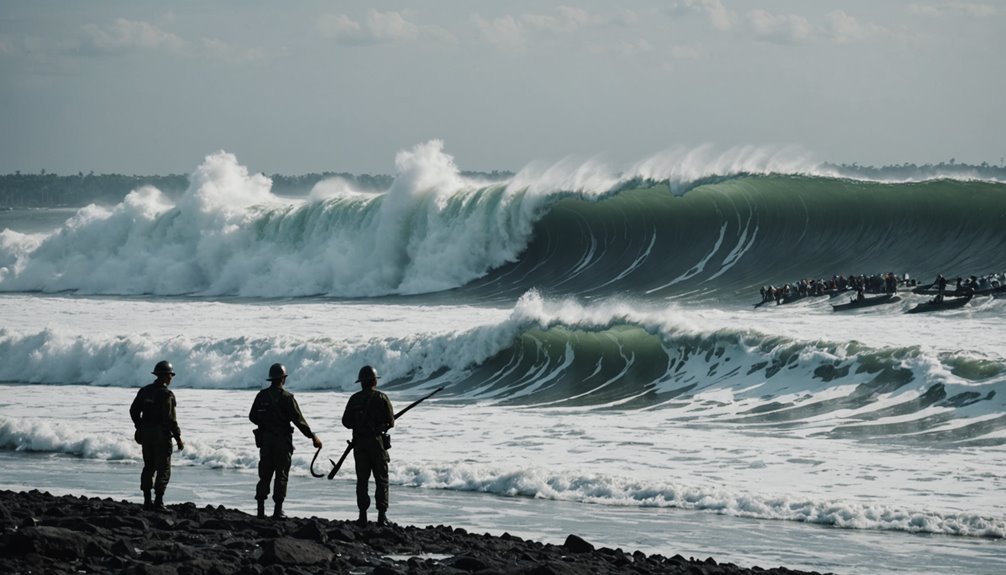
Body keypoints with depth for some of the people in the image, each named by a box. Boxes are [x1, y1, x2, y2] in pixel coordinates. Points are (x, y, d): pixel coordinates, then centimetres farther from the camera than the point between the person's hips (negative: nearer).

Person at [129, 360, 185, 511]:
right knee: (163, 469, 0)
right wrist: (178, 439, -13)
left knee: (149, 467, 14)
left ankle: (147, 501, 13)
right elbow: (170, 419, -19)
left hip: (146, 434, 6)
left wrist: (140, 427, 24)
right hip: (162, 435, -6)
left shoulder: (144, 391, 6)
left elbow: (133, 410, 10)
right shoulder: (167, 395, -15)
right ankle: (158, 502, -5)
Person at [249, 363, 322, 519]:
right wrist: (313, 437, -8)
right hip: (282, 440, -4)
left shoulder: (262, 396, 1)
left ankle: (261, 509, 7)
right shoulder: (286, 397, -12)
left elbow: (252, 416, 8)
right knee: (281, 475, 2)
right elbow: (298, 420, -14)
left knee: (264, 475, 10)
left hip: (265, 440, 4)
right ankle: (277, 510, -1)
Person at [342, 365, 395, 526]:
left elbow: (346, 422, 2)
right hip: (377, 442, -2)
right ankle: (382, 515, -4)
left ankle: (363, 516, 4)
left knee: (362, 480, 8)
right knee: (381, 480, 4)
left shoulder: (355, 399, 0)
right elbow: (390, 422, -4)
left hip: (359, 443, 2)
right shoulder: (382, 398, -6)